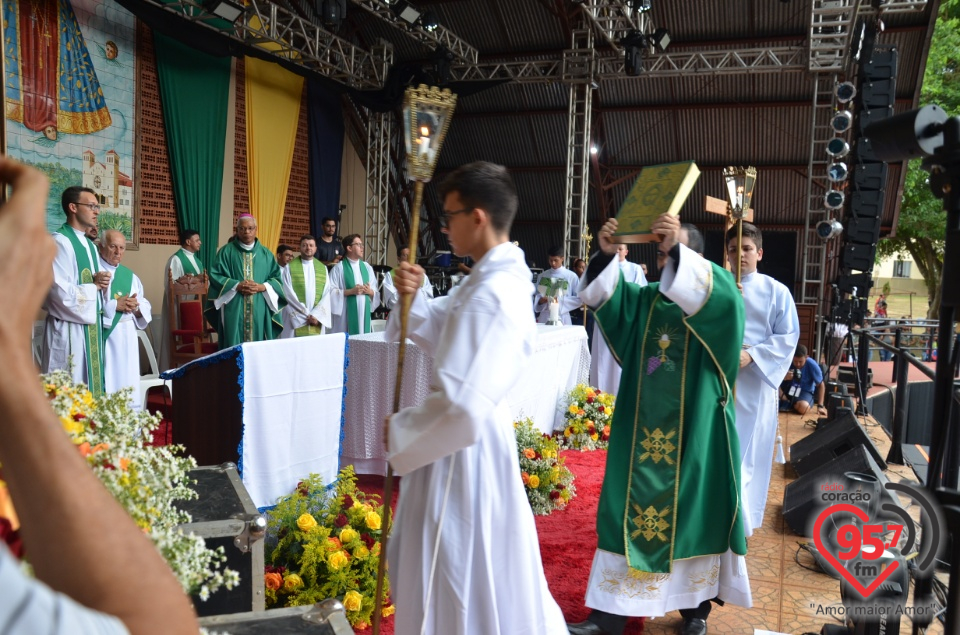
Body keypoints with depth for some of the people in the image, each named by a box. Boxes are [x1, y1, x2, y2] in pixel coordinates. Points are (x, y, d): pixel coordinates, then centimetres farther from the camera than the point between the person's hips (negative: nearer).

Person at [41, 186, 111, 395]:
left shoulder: (90, 245, 15)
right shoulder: (59, 242, -12)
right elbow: (61, 292, -21)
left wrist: (101, 283, -2)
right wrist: (94, 285, -7)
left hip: (91, 327, 9)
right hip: (68, 329, -9)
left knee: (90, 387, 11)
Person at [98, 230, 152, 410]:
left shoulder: (130, 276, 16)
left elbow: (146, 307, 14)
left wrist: (136, 307, -7)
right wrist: (114, 305, -17)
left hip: (127, 338, 6)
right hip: (102, 337, -5)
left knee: (127, 384, 7)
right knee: (104, 387, -7)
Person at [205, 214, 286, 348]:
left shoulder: (265, 253, 13)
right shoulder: (226, 251, 6)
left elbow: (276, 277, 9)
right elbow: (215, 275, 0)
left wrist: (262, 287, -10)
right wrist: (237, 286, -13)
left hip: (259, 310, 2)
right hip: (233, 309, -2)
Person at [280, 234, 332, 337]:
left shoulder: (323, 268, 11)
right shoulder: (289, 268, 2)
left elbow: (327, 294, 4)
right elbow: (289, 294, -5)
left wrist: (316, 315, -10)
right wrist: (306, 315, -10)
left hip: (317, 319, 2)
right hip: (296, 320, -2)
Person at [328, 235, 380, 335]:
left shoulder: (367, 267, 12)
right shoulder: (339, 268, -3)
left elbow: (376, 292, 14)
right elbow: (331, 291, -8)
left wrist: (370, 291, -8)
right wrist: (351, 291, -17)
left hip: (364, 312, 5)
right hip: (346, 314, -5)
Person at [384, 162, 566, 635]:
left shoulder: (491, 296, -27)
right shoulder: (496, 276, 5)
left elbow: (461, 407, -32)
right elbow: (445, 335, 13)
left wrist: (399, 430, -16)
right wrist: (414, 296, -6)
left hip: (465, 447, -10)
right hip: (470, 435, 10)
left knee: (460, 579, 10)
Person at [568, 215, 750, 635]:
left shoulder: (714, 292, -2)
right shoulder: (643, 299, 10)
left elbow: (720, 298, -26)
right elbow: (604, 297, -4)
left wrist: (677, 249, -37)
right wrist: (606, 255, -21)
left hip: (691, 431, -3)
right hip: (643, 429, 4)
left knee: (691, 511, 7)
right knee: (630, 511, 6)